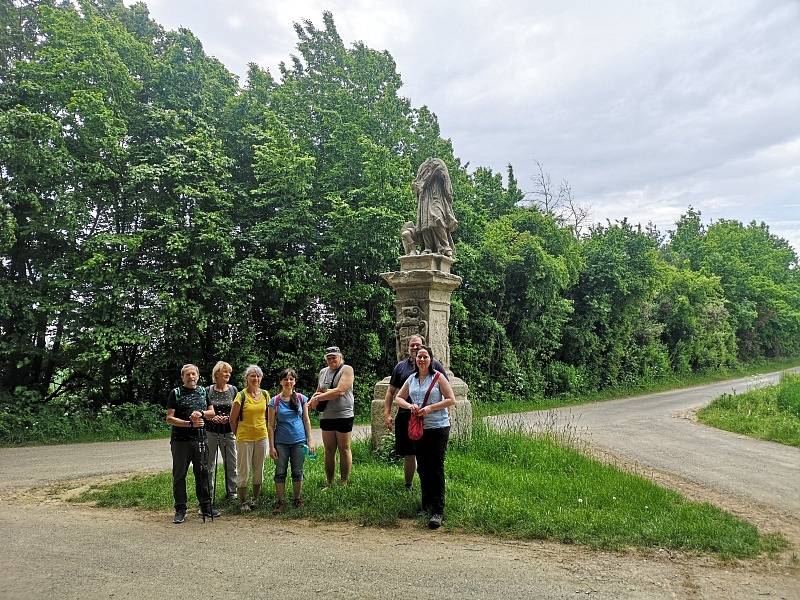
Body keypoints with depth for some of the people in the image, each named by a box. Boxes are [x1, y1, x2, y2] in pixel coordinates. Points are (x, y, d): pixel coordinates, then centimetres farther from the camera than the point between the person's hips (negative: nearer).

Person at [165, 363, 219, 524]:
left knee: (202, 473, 9)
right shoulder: (175, 393, -1)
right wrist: (190, 423, -17)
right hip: (180, 440, -3)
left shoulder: (203, 392, 11)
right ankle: (180, 510, 11)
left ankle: (205, 506, 20)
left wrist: (201, 413, -8)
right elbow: (169, 419, -6)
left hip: (200, 439, 3)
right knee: (179, 475, 3)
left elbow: (212, 412, 14)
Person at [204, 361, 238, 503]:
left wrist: (228, 418, -13)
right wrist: (212, 418, -16)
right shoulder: (208, 391, 0)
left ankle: (231, 493, 21)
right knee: (209, 465, 3)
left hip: (228, 432, 2)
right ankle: (209, 496, 12)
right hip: (211, 432, -2)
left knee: (231, 464, 7)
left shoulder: (233, 390, 5)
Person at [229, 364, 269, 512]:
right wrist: (238, 435, 3)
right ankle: (242, 502, 14)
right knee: (244, 471, 3)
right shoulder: (241, 396, -10)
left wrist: (263, 429, 11)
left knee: (259, 470, 13)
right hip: (245, 439, -4)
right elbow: (233, 419, -3)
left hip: (261, 437, 4)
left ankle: (256, 499, 27)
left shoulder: (265, 395, 3)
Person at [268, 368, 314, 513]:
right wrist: (271, 446, -5)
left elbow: (306, 420, 7)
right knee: (280, 473, 3)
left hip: (299, 441, 1)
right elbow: (271, 425, -1)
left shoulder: (301, 399, 2)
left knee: (297, 472, 9)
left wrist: (310, 440, 2)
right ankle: (279, 502, 13)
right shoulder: (275, 401, -2)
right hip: (281, 443, -1)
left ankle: (297, 499, 23)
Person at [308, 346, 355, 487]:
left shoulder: (347, 370, -6)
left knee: (344, 450, 2)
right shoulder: (323, 372, 13)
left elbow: (340, 391, -18)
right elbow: (318, 391, 23)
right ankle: (329, 484, 17)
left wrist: (318, 397, -13)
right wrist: (313, 399, 0)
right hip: (326, 416, 6)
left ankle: (344, 484, 9)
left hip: (344, 416, -6)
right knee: (329, 451, 9)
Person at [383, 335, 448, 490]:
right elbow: (391, 391, 14)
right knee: (408, 454, 10)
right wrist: (387, 414, 5)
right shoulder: (400, 367, 11)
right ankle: (408, 486, 26)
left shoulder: (435, 365, 5)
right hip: (405, 417, 2)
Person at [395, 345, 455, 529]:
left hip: (438, 428, -5)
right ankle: (426, 505, 28)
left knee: (436, 468, -8)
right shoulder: (411, 379, 10)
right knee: (422, 468, 13)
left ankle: (438, 512, -6)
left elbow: (451, 400, -6)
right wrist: (409, 405, -7)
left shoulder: (438, 378, -4)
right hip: (418, 428, 5)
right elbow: (398, 398, 14)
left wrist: (431, 407, -16)